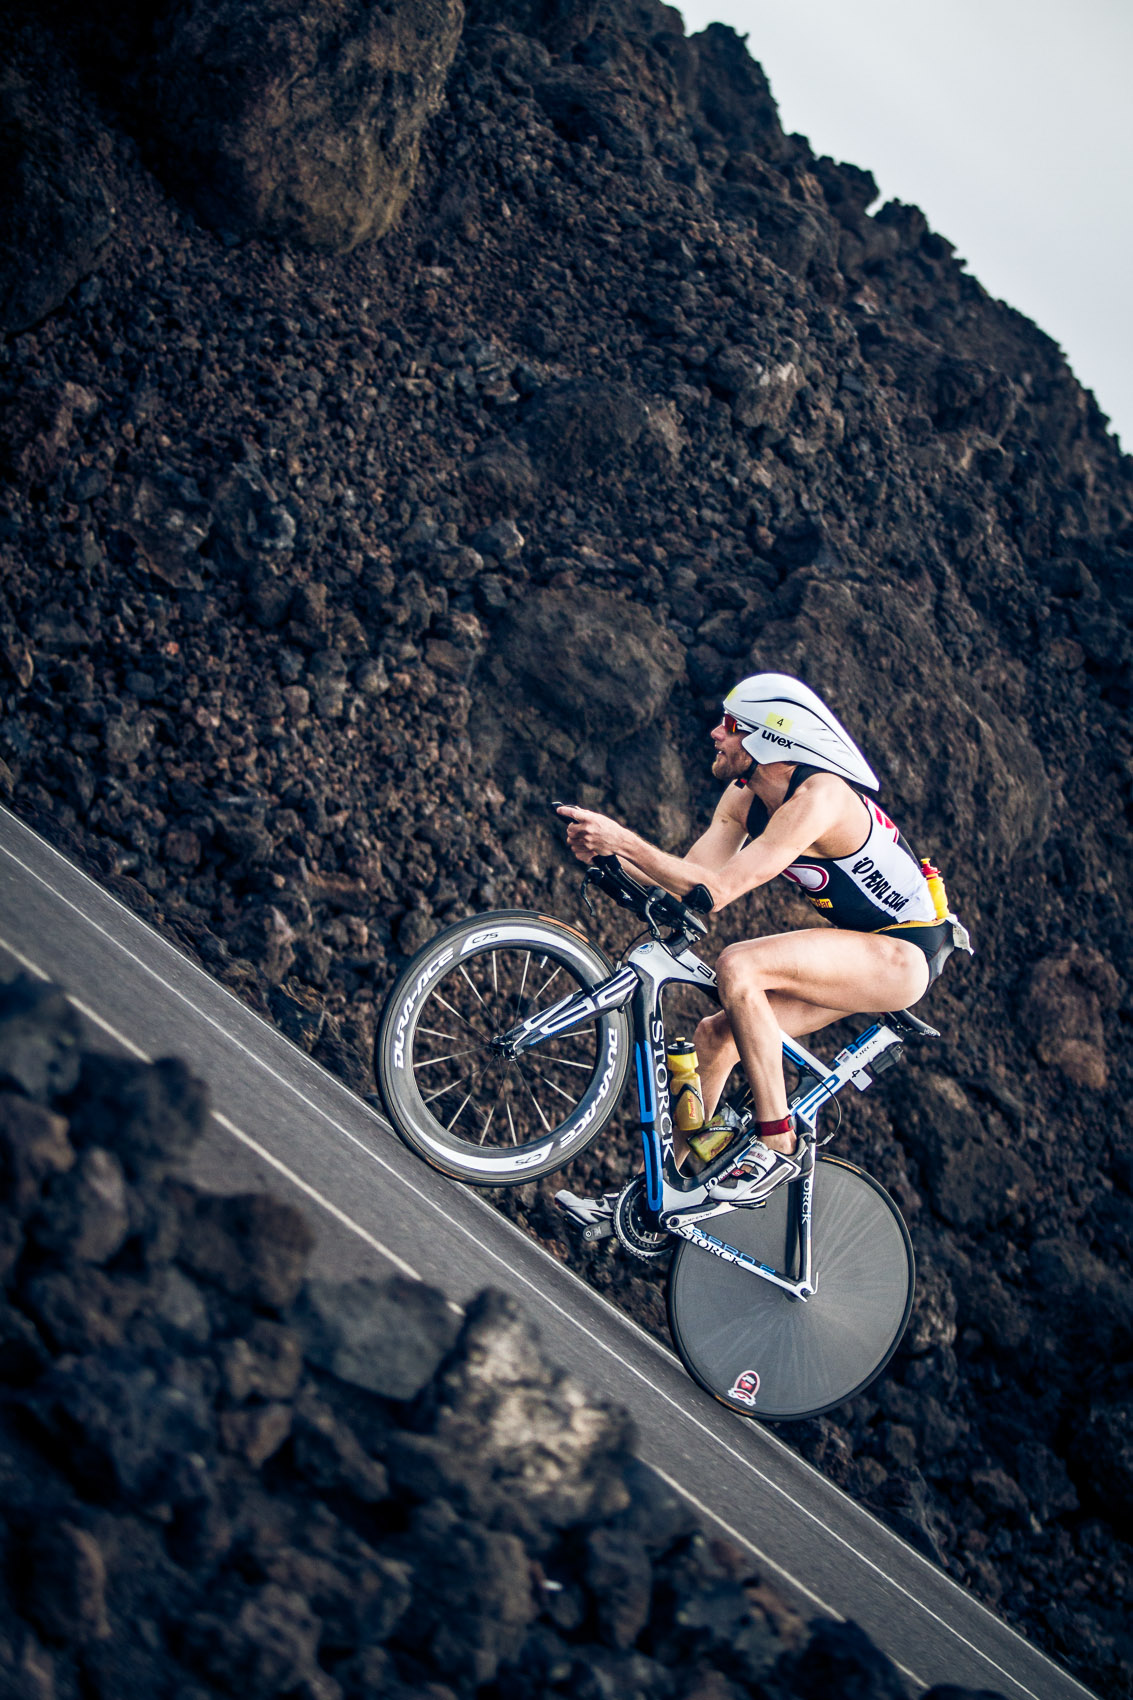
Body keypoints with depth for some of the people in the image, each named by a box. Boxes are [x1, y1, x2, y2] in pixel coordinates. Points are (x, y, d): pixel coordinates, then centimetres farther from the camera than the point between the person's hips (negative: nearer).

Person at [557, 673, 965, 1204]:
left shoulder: (817, 796, -28)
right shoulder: (744, 796, -1)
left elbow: (717, 891, -33)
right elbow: (687, 881, -6)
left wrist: (621, 838, -34)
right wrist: (606, 852, -20)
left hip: (905, 954, -9)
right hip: (857, 955, 9)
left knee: (738, 966, -28)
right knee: (715, 1035, 1)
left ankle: (778, 1145, -19)